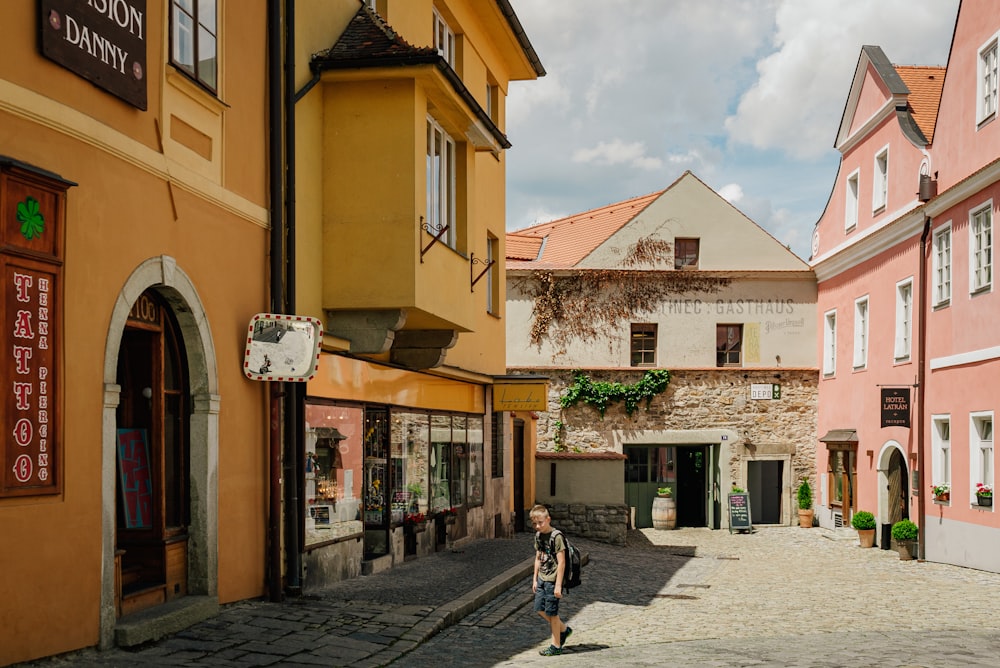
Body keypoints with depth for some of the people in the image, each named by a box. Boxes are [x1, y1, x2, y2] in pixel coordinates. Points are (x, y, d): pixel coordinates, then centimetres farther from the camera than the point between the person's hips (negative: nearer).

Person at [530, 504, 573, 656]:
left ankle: (556, 646, 13)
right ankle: (564, 629, 30)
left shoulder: (556, 536, -17)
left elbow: (561, 562, -18)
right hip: (542, 579, 8)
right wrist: (535, 579, 16)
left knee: (552, 612, 0)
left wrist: (558, 585, -19)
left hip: (552, 579, -8)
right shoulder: (538, 536, 7)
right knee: (540, 609, 10)